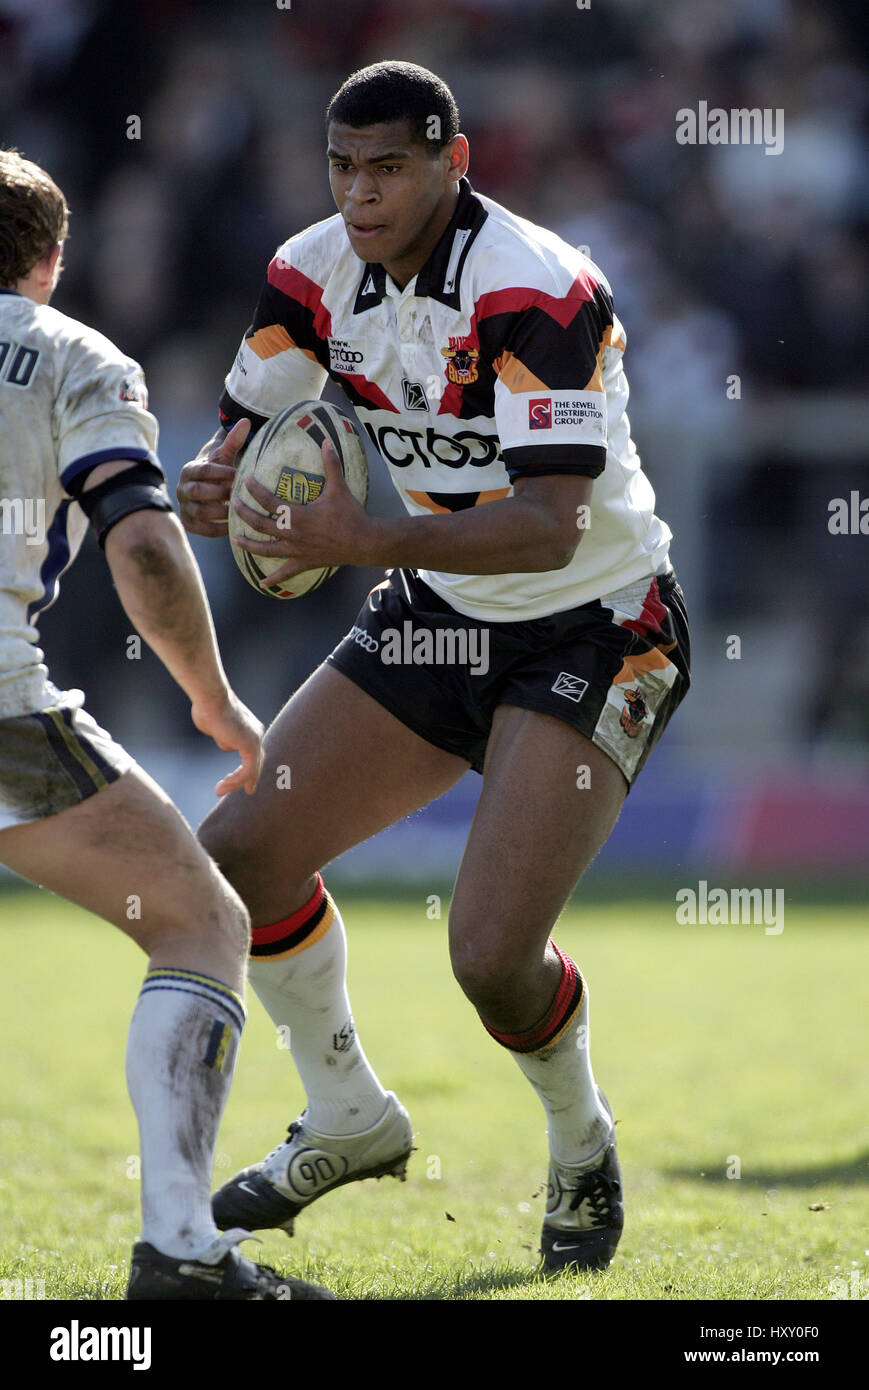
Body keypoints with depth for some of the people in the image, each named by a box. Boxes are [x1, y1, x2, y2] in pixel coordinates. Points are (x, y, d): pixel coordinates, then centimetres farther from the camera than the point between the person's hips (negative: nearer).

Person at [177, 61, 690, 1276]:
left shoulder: (538, 292, -27)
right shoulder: (314, 275, -5)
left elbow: (553, 526, -33)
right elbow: (251, 427, 3)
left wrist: (368, 541, -44)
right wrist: (215, 485, -22)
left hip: (595, 630, -7)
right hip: (440, 615, 7)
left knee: (493, 955, -19)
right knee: (239, 854, 0)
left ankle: (584, 1152, 14)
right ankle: (350, 1123, 22)